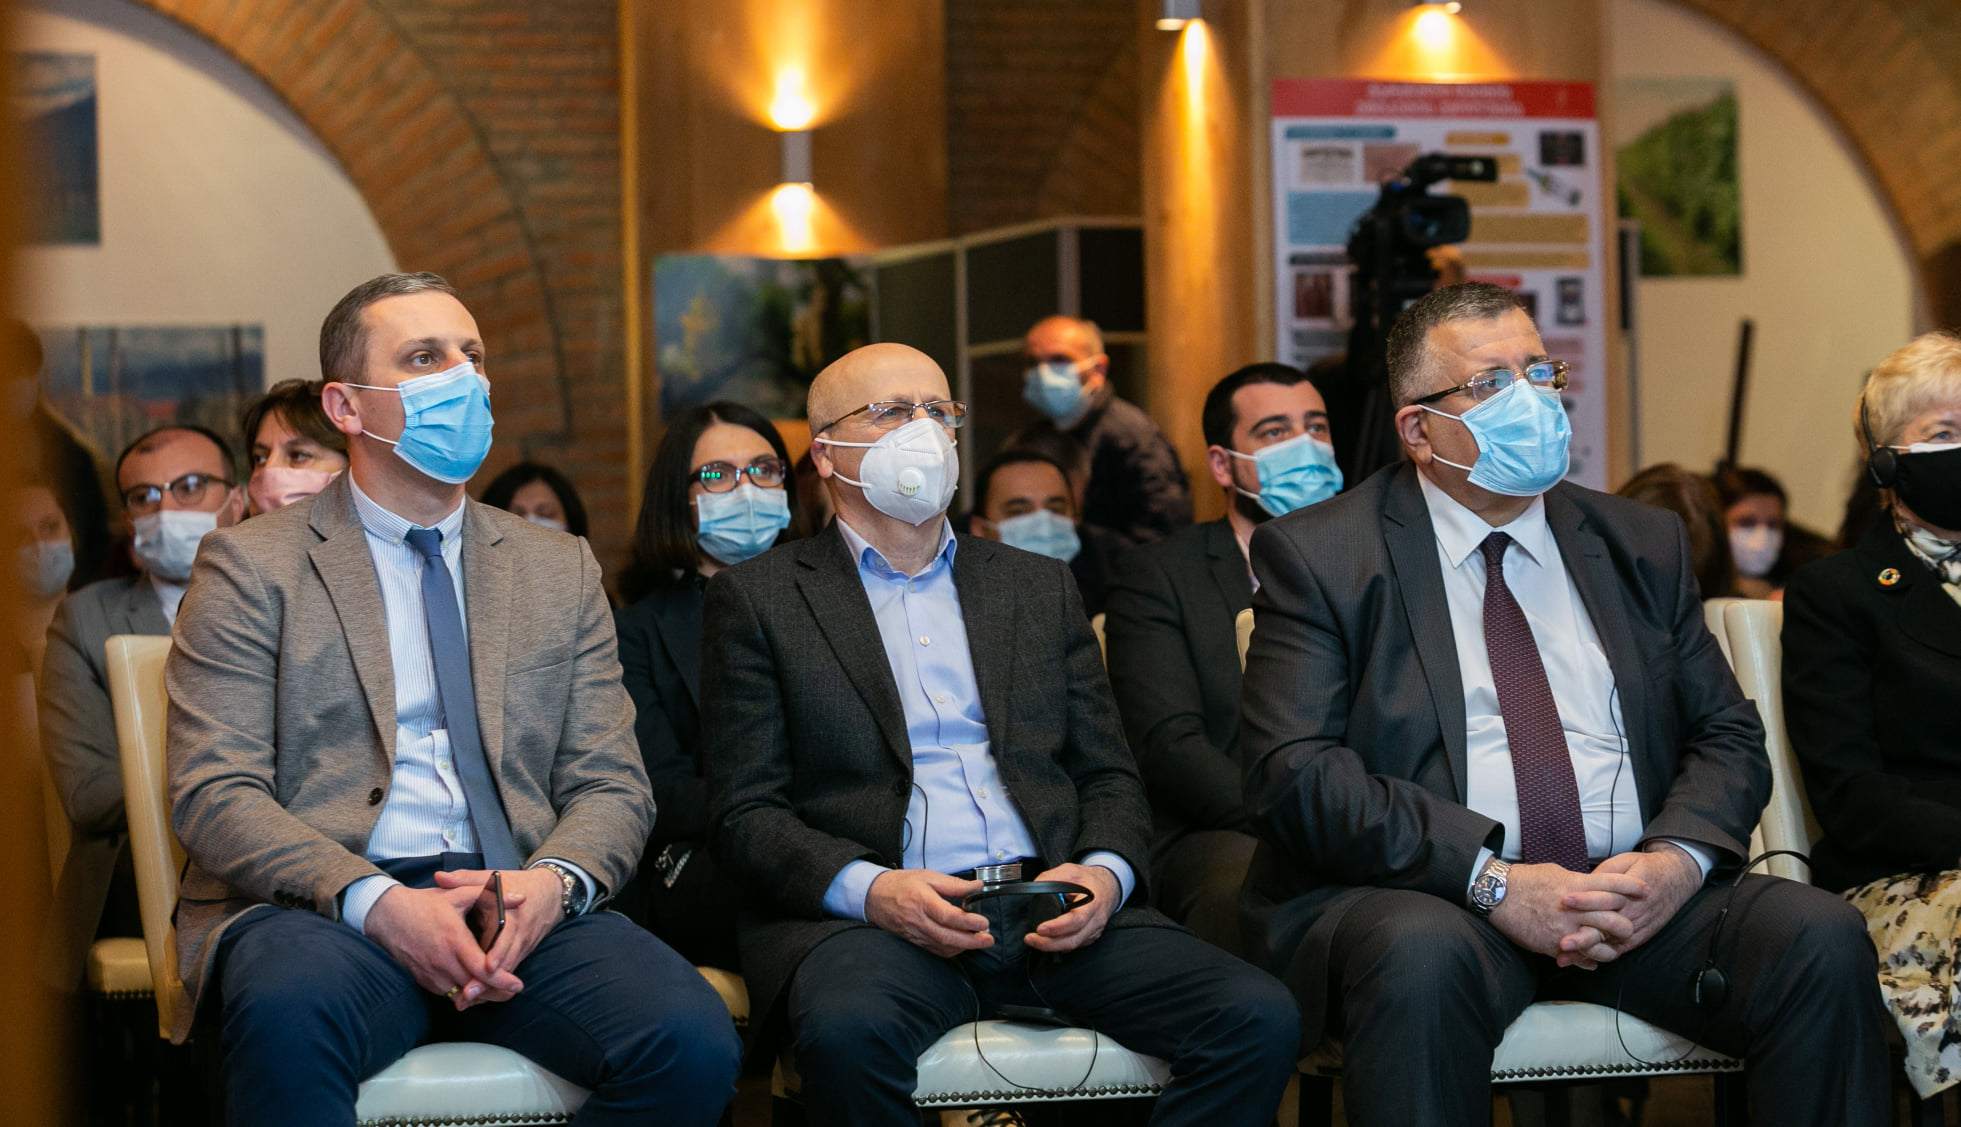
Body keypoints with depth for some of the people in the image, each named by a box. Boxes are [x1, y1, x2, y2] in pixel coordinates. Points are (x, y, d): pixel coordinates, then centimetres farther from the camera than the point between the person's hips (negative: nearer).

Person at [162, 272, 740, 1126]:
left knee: (691, 1039, -26)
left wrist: (553, 881, -10)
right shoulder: (251, 567, 8)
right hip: (316, 907, -3)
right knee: (290, 1020, -40)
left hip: (517, 904, 4)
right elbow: (215, 792, -2)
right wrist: (375, 902, -19)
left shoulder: (561, 570, 20)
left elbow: (609, 784, 14)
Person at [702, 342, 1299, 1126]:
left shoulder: (1038, 586, 23)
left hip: (1053, 915, 4)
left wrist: (1105, 873, -3)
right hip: (869, 916, -4)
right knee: (847, 1027, -40)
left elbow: (1108, 775, 20)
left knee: (1258, 1017, -22)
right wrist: (869, 889, -16)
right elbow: (746, 815, 3)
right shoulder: (756, 599, 10)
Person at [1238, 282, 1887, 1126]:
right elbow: (1293, 772, -8)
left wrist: (1679, 858, -9)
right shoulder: (1319, 557, 3)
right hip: (1423, 898, -4)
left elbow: (1727, 736, 15)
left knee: (1821, 937, -23)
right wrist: (1493, 881, -18)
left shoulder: (1643, 545, 18)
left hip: (1637, 895, 4)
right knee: (1421, 958, -38)